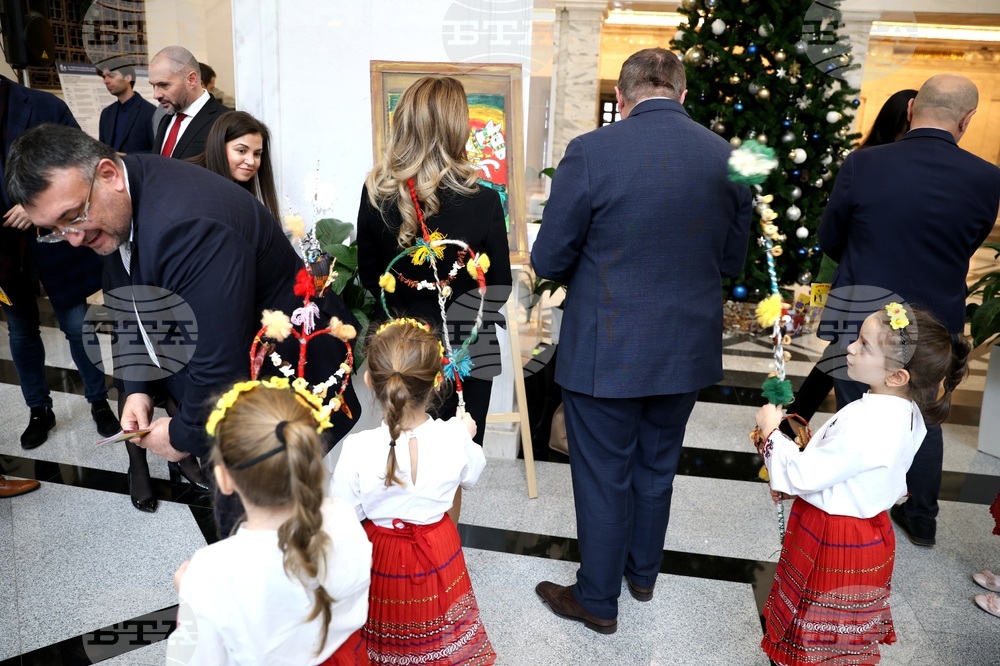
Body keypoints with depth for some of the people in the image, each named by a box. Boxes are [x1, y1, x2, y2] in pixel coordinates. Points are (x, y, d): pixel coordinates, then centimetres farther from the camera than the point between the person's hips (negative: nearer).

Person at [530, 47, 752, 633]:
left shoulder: (591, 152, -16)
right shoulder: (730, 159, -3)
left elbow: (548, 260, -11)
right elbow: (731, 262, 7)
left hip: (606, 352, -4)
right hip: (687, 350, 5)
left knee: (603, 479, 12)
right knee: (657, 468, 23)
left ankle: (598, 601, 30)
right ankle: (643, 572, 44)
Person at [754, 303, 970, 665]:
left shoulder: (867, 426, -35)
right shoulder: (907, 412, -5)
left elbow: (805, 474, -26)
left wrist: (771, 431, -13)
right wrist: (793, 485, 5)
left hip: (833, 542, -8)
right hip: (867, 525, 8)